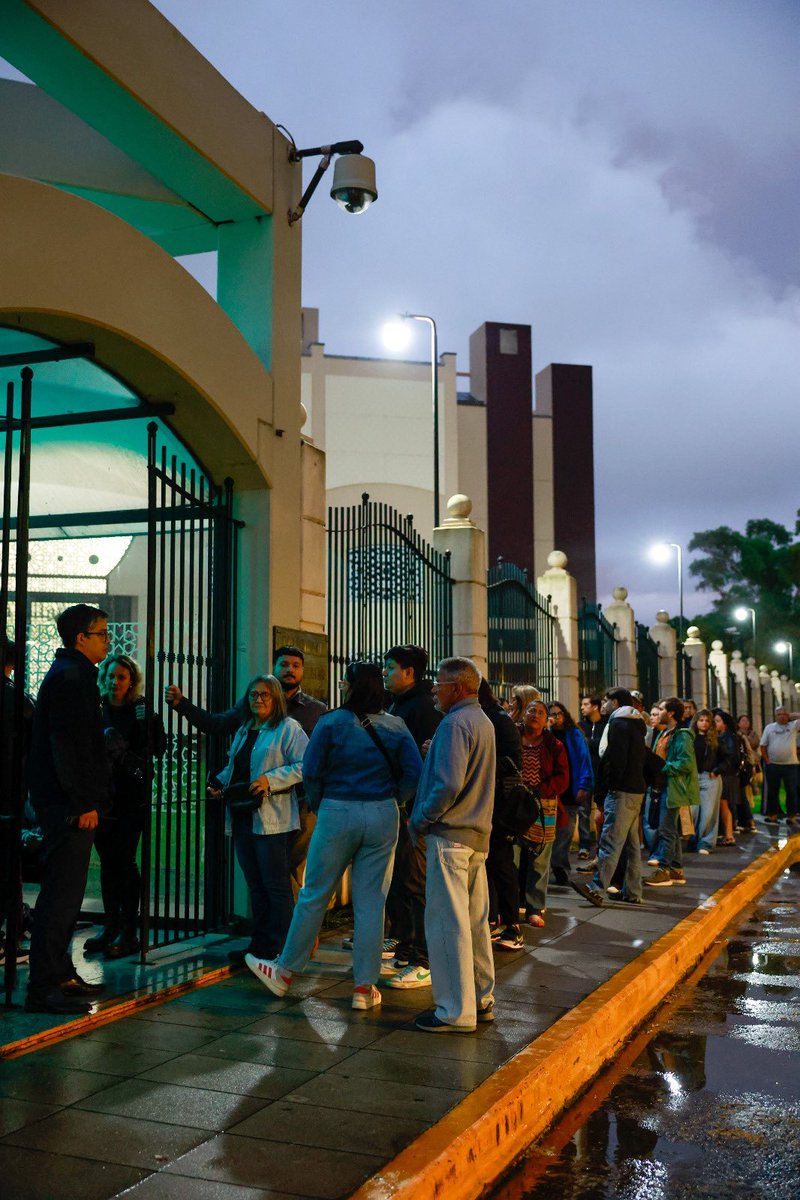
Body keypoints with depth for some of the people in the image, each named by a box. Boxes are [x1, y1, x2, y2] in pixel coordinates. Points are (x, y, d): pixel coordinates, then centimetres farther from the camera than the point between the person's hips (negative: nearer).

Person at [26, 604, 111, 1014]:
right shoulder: (69, 678, -13)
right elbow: (67, 745, -20)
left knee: (65, 892, 15)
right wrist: (83, 803, -21)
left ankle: (59, 975, 24)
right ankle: (44, 985, -4)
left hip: (69, 805, 11)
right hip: (69, 806, -11)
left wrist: (90, 800, 20)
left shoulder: (74, 675, 19)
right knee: (62, 892, -8)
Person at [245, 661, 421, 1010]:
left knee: (314, 895, 9)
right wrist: (391, 801, 8)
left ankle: (284, 972, 23)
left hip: (337, 813, -2)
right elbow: (414, 771, -3)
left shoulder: (331, 722, -6)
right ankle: (365, 987, 11)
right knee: (370, 901, 7)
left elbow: (311, 772, -6)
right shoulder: (395, 727, 3)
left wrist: (319, 806, 8)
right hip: (383, 817, 3)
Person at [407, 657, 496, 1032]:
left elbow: (449, 784, -23)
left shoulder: (454, 724, -15)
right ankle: (482, 999, 23)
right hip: (478, 834, 10)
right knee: (475, 920, 15)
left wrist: (418, 821, -12)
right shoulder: (484, 722, 15)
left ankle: (456, 1011, 1)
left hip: (450, 835, -10)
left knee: (447, 923, -4)